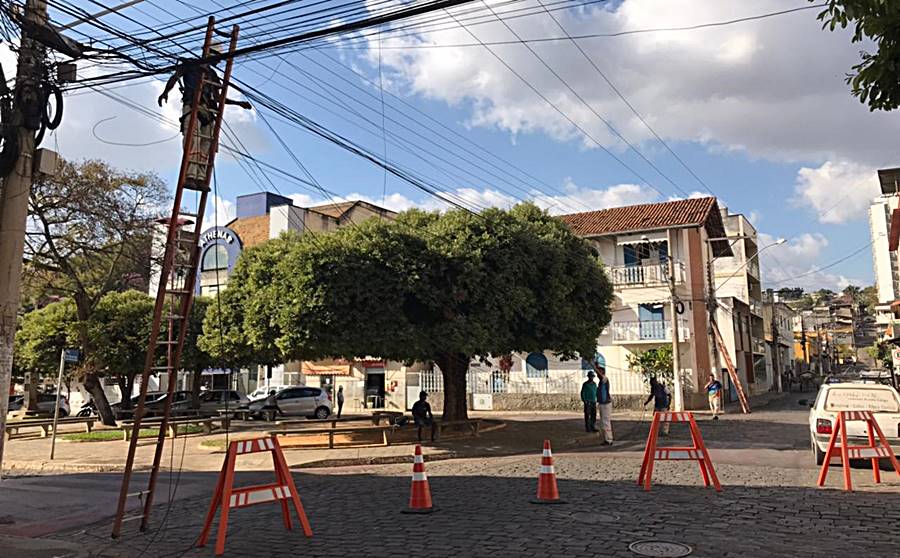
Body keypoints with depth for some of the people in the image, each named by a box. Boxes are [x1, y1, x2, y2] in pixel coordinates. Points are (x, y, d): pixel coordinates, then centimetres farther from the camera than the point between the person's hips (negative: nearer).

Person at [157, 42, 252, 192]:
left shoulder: (212, 74, 28)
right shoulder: (191, 65, 11)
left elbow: (218, 98, 31)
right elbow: (174, 77, -1)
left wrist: (238, 103, 29)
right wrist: (165, 91, -20)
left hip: (208, 111, 6)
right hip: (192, 107, -6)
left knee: (206, 144, -7)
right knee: (192, 140, -20)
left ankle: (200, 178, -13)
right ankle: (190, 176, -29)